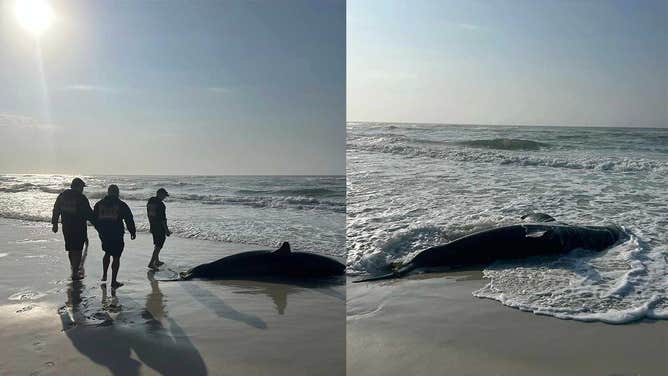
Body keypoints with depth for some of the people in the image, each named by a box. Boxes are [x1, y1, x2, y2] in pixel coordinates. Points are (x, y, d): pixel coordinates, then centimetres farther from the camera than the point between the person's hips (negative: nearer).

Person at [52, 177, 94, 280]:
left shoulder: (63, 195, 6)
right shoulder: (81, 198, -13)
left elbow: (56, 209, 12)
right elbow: (89, 213, -12)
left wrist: (55, 223, 21)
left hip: (66, 227, 6)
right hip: (79, 227, -6)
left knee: (71, 249, 19)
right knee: (77, 250, 0)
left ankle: (74, 268, 36)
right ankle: (75, 273, 2)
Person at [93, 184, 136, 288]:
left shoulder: (99, 204, 5)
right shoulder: (122, 205, -6)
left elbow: (94, 219, 11)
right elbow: (129, 220, -3)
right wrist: (133, 232, 8)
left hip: (104, 234, 4)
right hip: (117, 235, -4)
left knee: (107, 253, 26)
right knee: (116, 257, 1)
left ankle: (104, 275, 27)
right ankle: (114, 281, 2)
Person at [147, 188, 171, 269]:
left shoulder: (150, 202, 6)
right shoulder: (161, 204, -20)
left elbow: (149, 216, 14)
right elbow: (163, 219, -19)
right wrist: (167, 230, -13)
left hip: (153, 227, 9)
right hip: (160, 228, -9)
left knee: (157, 244, 21)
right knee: (158, 245, -1)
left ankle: (157, 261, 32)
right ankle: (151, 263, -4)